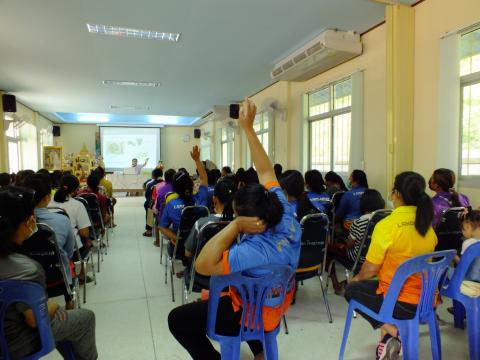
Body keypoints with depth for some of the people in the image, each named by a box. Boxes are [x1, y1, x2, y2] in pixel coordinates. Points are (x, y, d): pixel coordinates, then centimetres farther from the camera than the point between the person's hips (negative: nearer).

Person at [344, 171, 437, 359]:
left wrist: (357, 278, 11)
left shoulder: (387, 224, -20)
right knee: (376, 284, 30)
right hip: (427, 300, 7)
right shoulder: (427, 224, 3)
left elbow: (371, 269, -13)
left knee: (351, 289, 17)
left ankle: (389, 329, 1)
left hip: (401, 303, -7)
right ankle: (387, 336, 20)